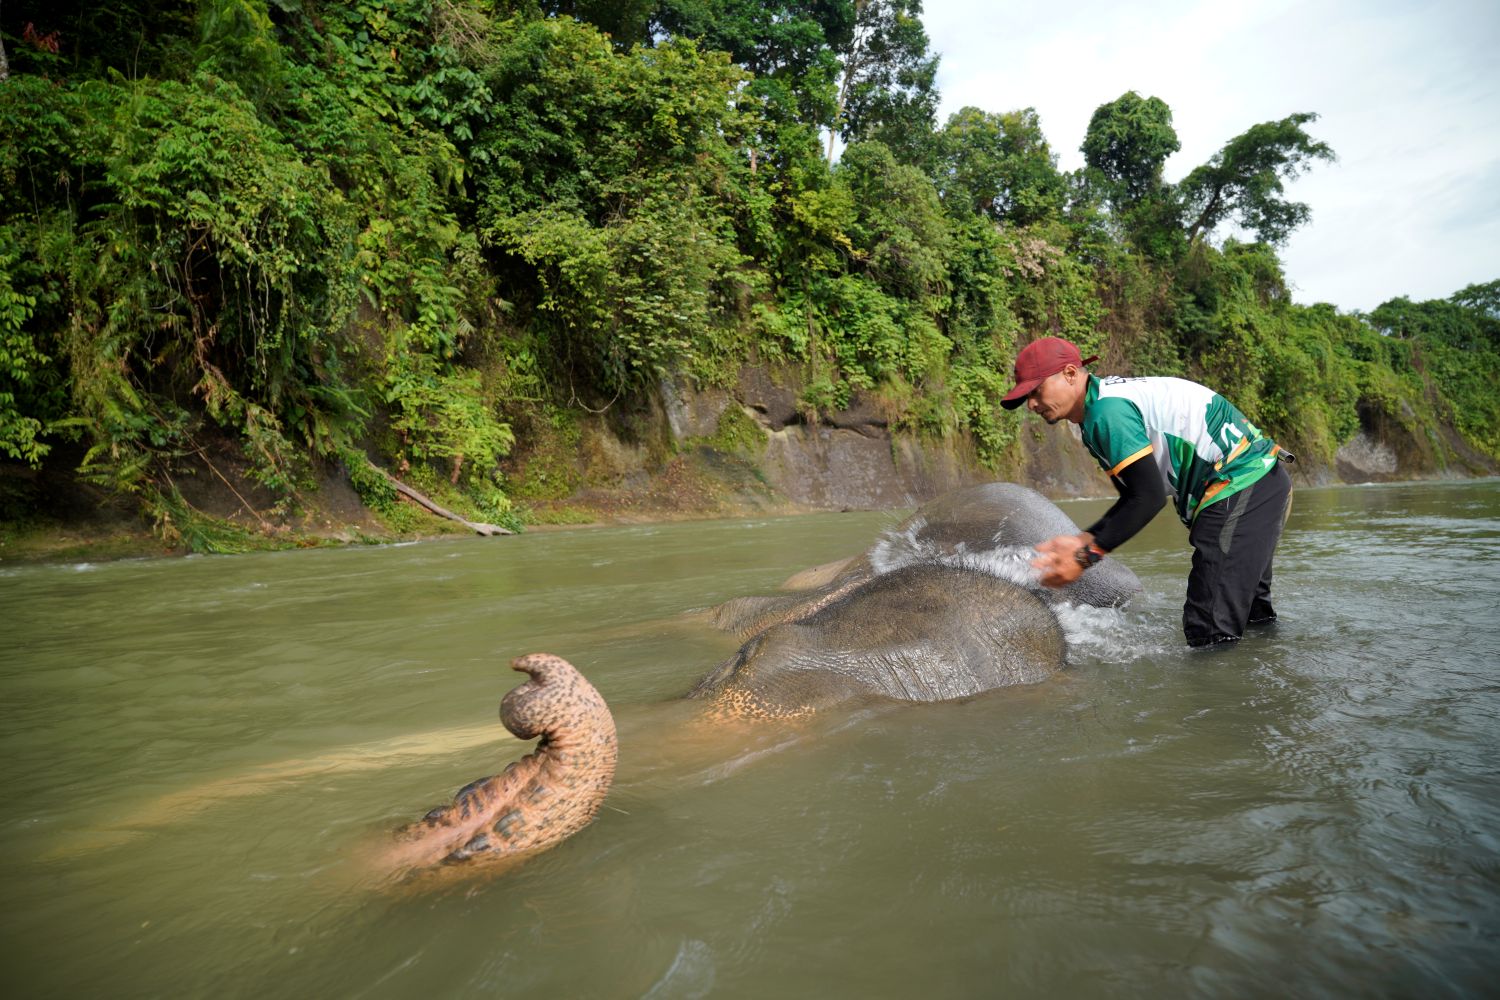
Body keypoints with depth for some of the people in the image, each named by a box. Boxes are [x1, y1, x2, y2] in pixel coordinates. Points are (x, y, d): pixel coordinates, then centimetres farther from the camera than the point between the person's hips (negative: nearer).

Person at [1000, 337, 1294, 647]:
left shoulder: (1106, 411, -20)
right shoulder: (1110, 397, 13)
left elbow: (1150, 497, -24)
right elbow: (1135, 496, 12)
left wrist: (1087, 555, -20)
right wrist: (1082, 540, 0)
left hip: (1241, 484, -11)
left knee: (1210, 634, -13)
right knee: (1252, 615, 24)